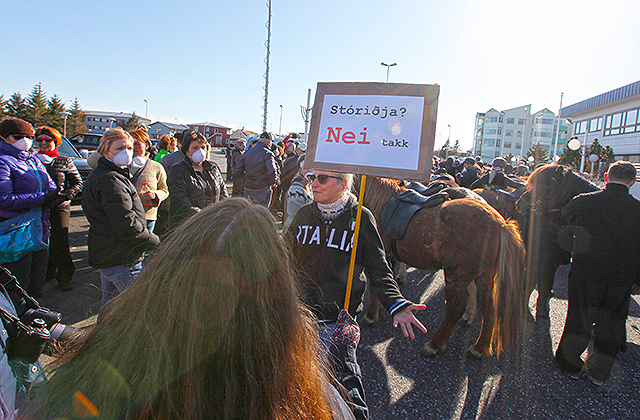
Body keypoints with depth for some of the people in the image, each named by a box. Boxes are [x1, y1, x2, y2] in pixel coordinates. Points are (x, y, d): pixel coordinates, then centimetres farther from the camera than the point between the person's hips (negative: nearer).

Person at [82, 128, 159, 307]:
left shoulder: (98, 176, 16)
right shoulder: (111, 180, -20)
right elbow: (126, 224, -25)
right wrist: (155, 242, -14)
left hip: (105, 256, 11)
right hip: (122, 261, -11)